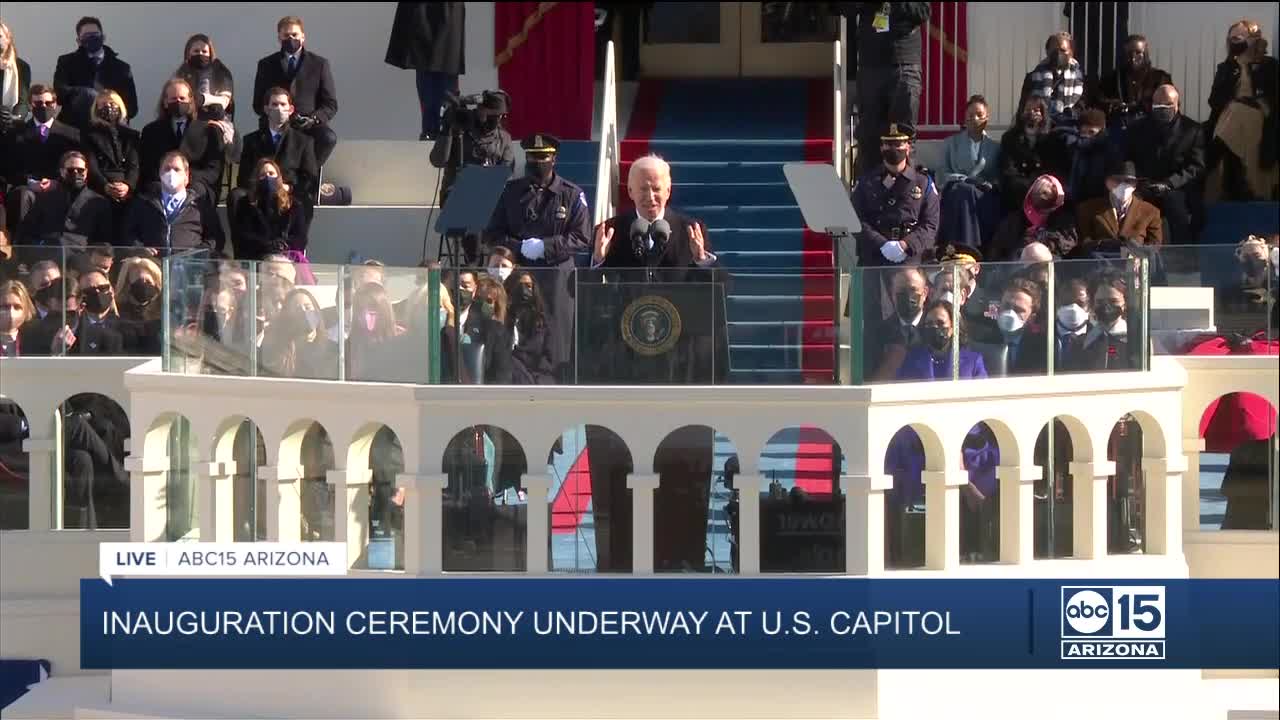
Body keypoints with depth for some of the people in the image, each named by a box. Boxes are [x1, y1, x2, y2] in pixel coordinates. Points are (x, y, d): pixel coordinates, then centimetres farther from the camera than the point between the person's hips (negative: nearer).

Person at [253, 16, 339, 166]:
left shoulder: (319, 64, 12)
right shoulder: (266, 65, 15)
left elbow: (330, 105, 10)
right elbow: (258, 104, 13)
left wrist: (313, 119, -11)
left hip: (310, 126, 0)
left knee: (328, 137, -34)